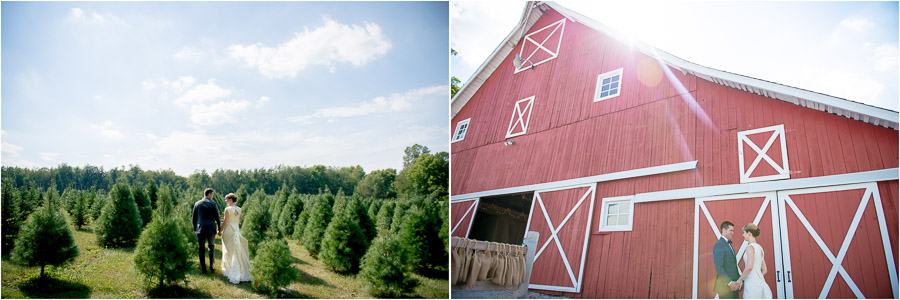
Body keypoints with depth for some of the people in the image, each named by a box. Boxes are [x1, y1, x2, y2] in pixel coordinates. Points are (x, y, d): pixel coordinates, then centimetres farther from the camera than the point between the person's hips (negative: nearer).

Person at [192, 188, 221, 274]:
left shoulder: (197, 204, 3)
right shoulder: (213, 204, -4)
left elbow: (193, 218, 8)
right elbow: (217, 218, -2)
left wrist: (195, 228, 19)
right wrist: (219, 228, 8)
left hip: (200, 229, 1)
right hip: (211, 229, -1)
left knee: (201, 249, 8)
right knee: (212, 247, 18)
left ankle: (203, 269, 10)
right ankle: (211, 265, 13)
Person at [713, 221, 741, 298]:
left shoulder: (729, 245, 19)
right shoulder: (718, 245, -12)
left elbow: (733, 266, 18)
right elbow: (718, 267, -19)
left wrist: (739, 279, 3)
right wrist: (729, 283, -22)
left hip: (734, 285, 9)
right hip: (725, 286, -9)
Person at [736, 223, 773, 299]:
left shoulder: (750, 247, -13)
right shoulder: (760, 248, 14)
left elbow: (749, 267, -24)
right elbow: (764, 270, 19)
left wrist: (740, 279, -12)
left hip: (752, 284, -8)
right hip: (760, 282, 8)